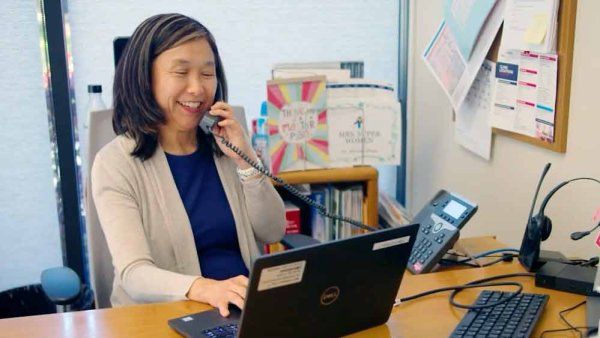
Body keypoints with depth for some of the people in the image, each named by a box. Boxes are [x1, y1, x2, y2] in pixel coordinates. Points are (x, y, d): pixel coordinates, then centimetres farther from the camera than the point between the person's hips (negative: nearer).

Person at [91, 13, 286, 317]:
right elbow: (133, 273, -18)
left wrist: (245, 159, -8)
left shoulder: (224, 146, 7)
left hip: (244, 308, 4)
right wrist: (205, 289, -36)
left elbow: (272, 233, 5)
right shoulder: (116, 162, -7)